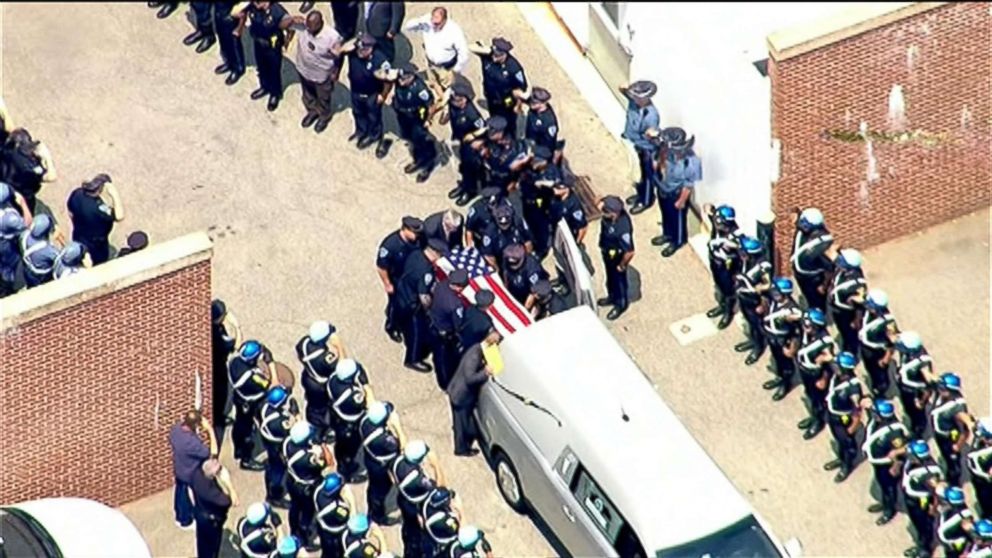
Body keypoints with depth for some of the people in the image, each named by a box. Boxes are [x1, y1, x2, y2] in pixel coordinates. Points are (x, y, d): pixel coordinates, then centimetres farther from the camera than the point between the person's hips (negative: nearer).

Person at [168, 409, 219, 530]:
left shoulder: (176, 429, -20)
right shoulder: (191, 442, -45)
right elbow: (212, 452, -35)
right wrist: (210, 430, -36)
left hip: (178, 470, 7)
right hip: (190, 475, -7)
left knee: (180, 493, 31)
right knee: (187, 498, 21)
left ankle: (179, 517, 56)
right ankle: (186, 522, 46)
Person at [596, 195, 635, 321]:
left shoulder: (623, 228, -46)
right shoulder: (613, 211, -26)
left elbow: (629, 252, -33)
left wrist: (621, 266, -18)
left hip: (616, 258, -7)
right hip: (607, 253, 7)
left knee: (618, 280, 22)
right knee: (610, 277, 33)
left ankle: (621, 304, 50)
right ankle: (612, 297, 61)